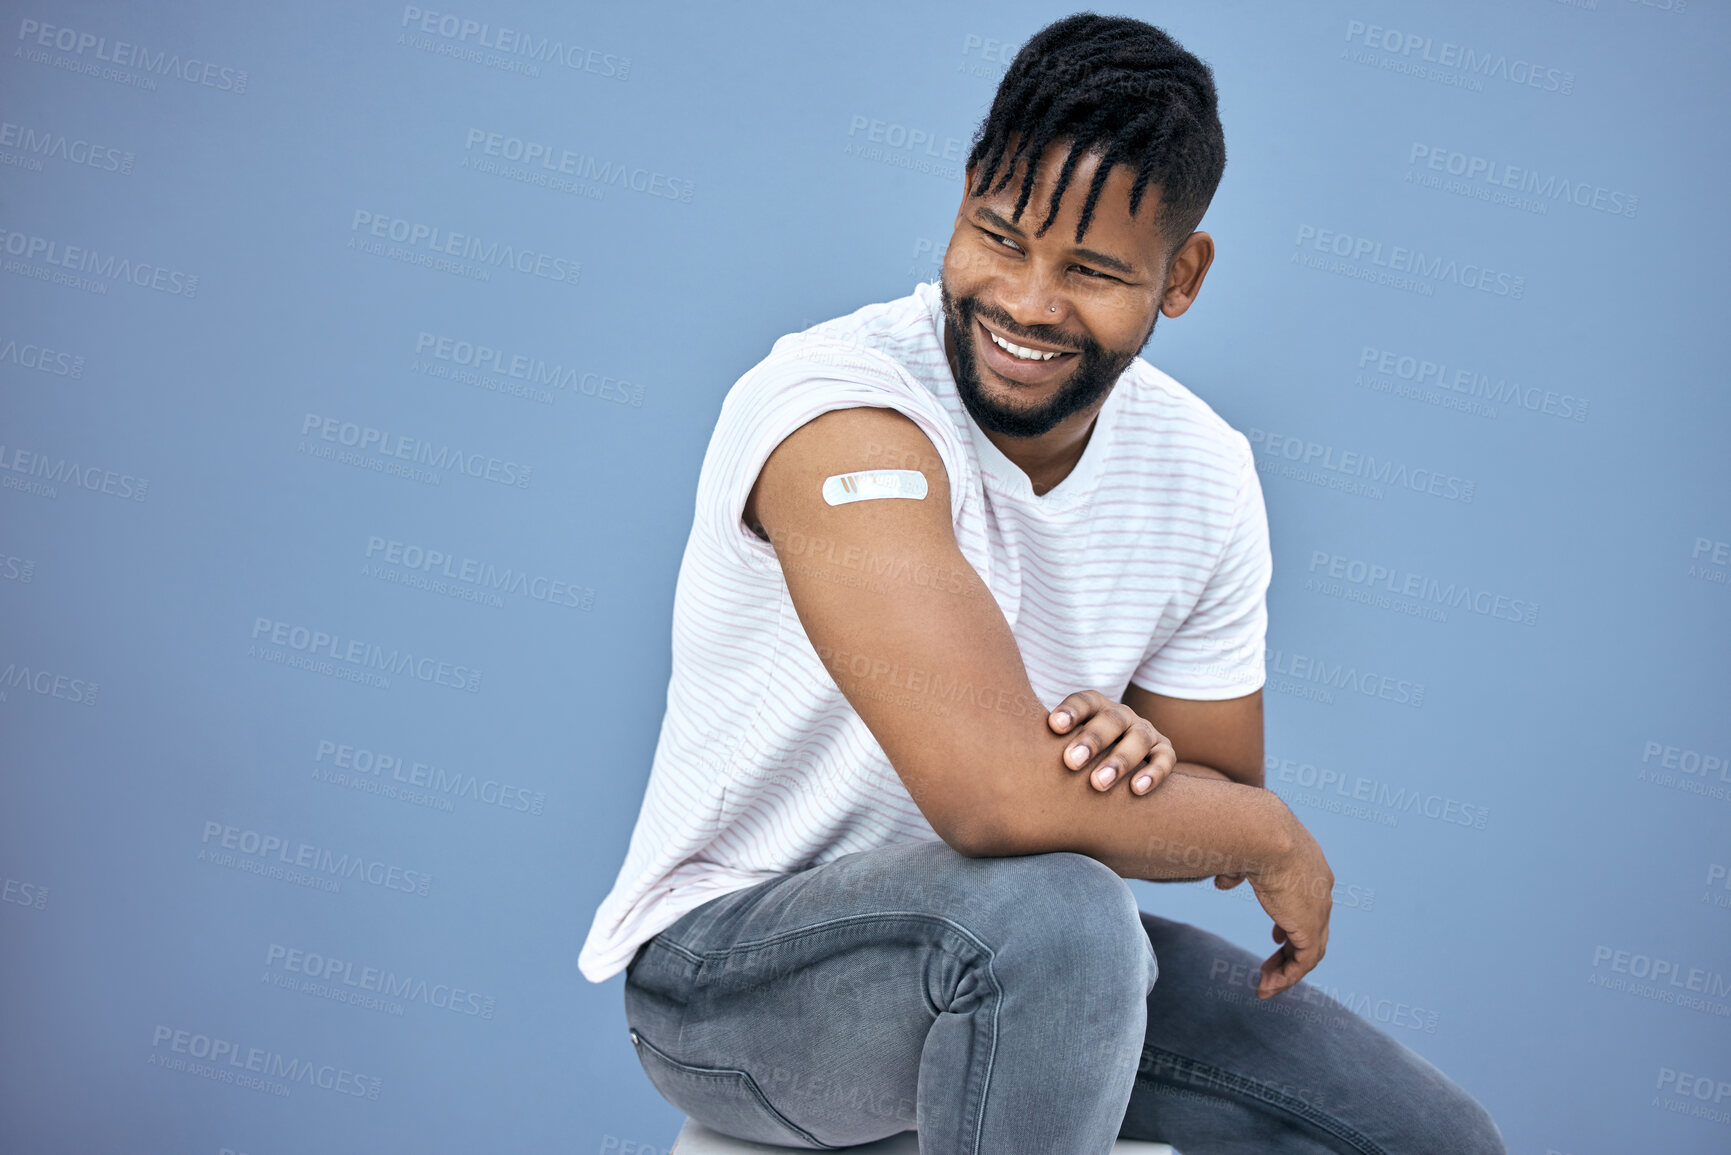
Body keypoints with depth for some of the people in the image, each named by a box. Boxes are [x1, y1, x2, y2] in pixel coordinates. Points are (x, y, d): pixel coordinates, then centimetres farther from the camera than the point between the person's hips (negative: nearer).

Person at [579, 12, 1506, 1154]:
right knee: (1055, 913, -37)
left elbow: (1217, 802, 3)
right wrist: (1274, 837, -19)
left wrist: (1140, 760, -22)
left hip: (1000, 952, 6)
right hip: (730, 965, -6)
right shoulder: (838, 407, -27)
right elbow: (999, 795, -37)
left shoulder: (1205, 472, -3)